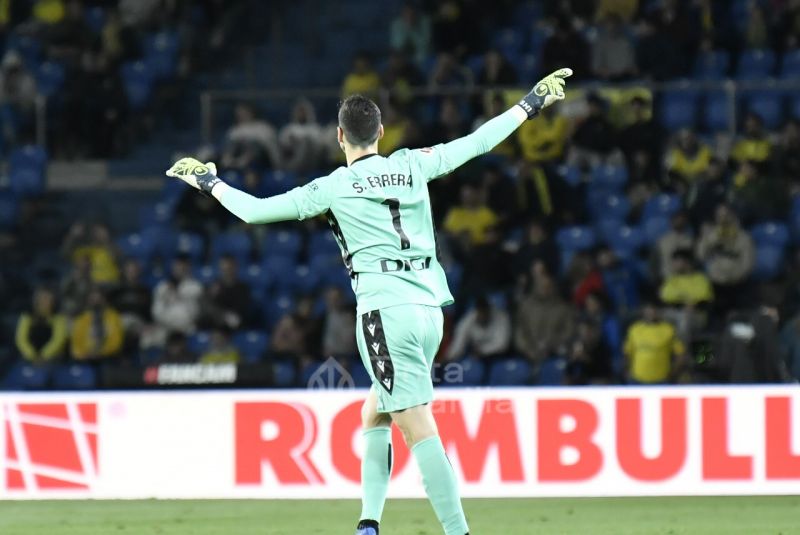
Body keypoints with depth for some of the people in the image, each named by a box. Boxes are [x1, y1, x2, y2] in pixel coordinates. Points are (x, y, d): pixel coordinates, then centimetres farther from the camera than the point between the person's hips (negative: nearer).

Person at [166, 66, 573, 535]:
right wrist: (531, 105, 31)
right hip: (431, 308, 6)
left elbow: (254, 210, 3)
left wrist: (210, 182, 20)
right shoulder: (414, 166, 10)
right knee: (375, 416, 19)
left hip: (386, 310, -6)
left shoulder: (334, 188, 0)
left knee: (419, 428, -11)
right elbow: (478, 142, 19)